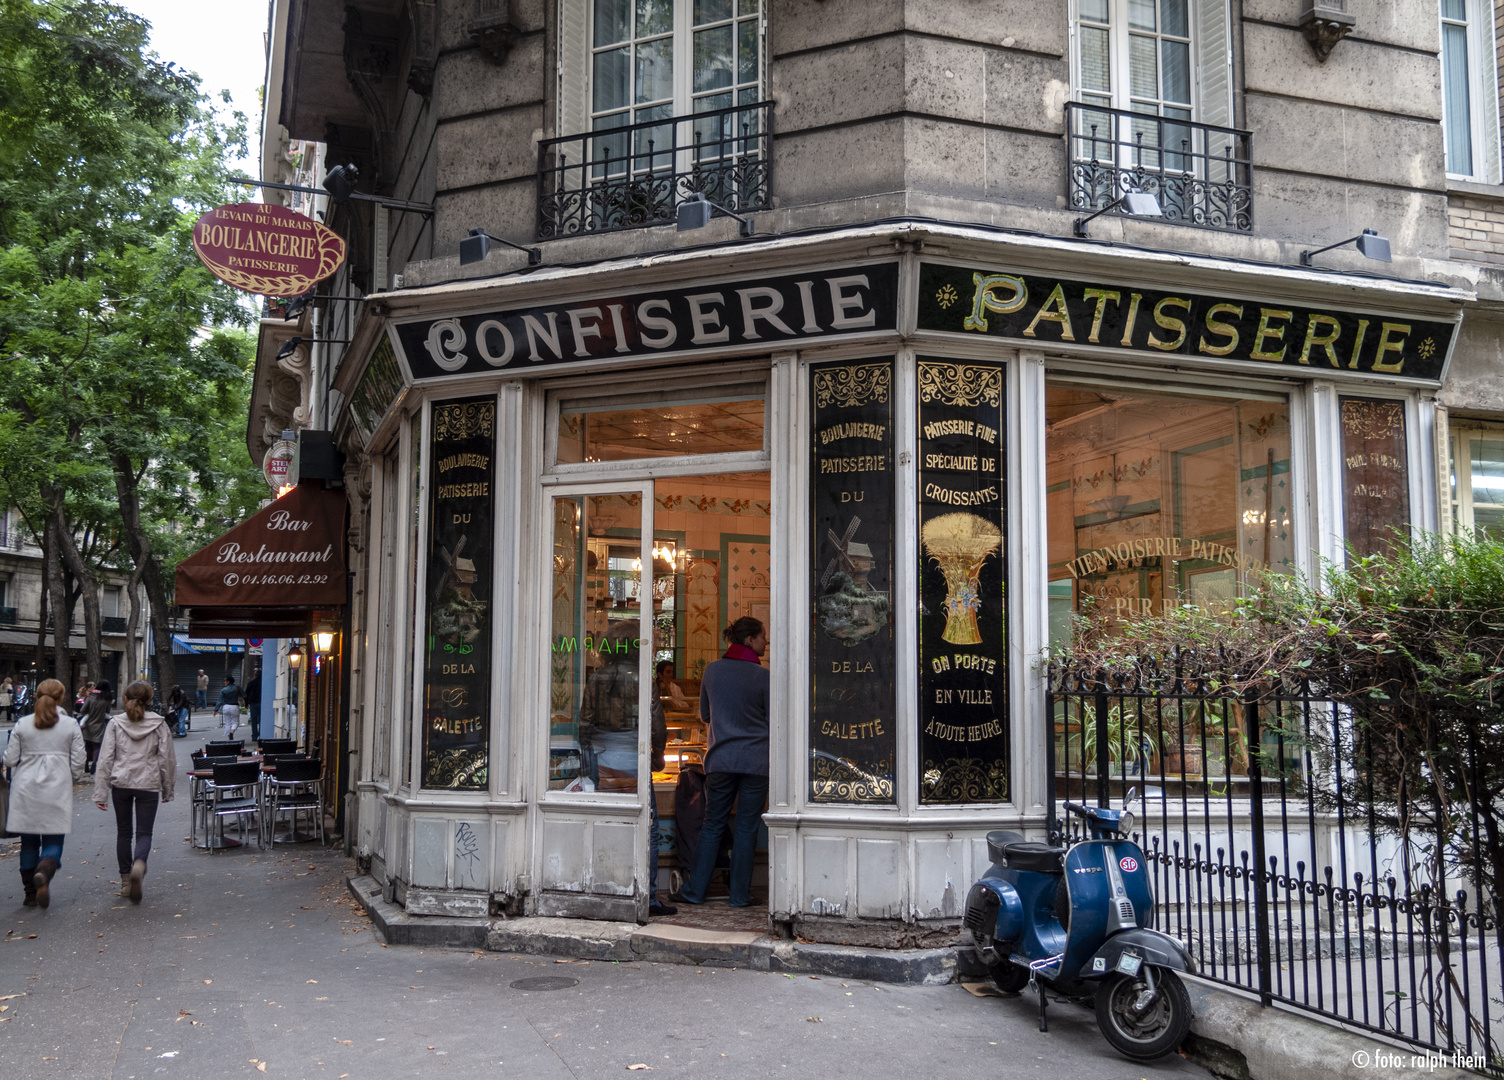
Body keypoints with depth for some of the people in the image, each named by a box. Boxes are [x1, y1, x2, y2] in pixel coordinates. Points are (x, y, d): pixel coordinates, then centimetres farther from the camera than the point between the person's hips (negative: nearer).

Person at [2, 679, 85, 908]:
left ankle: (31, 893, 14)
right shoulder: (71, 725, -1)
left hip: (26, 790, 2)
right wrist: (72, 781, 18)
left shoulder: (22, 724, 1)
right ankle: (44, 872, -27)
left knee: (29, 842, 12)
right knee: (54, 841, 3)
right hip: (58, 791, -1)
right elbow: (77, 763, 0)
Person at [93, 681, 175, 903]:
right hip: (148, 784, -1)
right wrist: (168, 790, 11)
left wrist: (100, 793, 0)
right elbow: (166, 758, 0)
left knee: (123, 832, 15)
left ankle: (125, 882, 19)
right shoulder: (159, 724, -2)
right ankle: (139, 865, -27)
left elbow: (105, 759, -3)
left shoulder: (116, 724, -2)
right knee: (144, 833, 4)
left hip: (120, 784, 1)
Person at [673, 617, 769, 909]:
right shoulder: (763, 676, -8)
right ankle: (739, 894, 9)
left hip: (721, 759, 3)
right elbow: (774, 721, -1)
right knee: (747, 827, 4)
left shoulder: (712, 670, 3)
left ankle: (696, 890, 11)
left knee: (713, 825, 10)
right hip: (756, 761, -3)